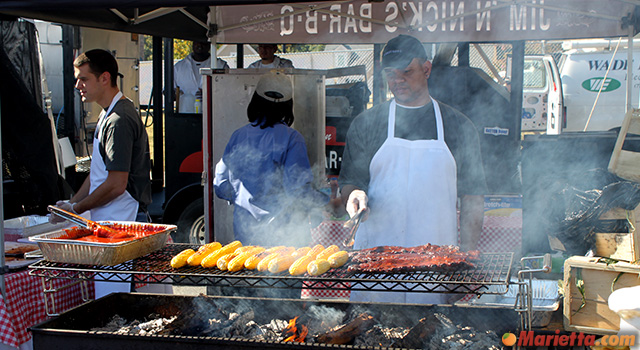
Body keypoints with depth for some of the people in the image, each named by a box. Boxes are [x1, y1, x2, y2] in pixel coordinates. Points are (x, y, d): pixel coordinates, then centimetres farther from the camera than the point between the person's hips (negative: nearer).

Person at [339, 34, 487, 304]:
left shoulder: (459, 127, 8)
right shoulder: (366, 124, 8)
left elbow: (472, 198, 8)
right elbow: (349, 183, 11)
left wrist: (467, 258, 1)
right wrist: (355, 196, -12)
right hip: (375, 258, 0)